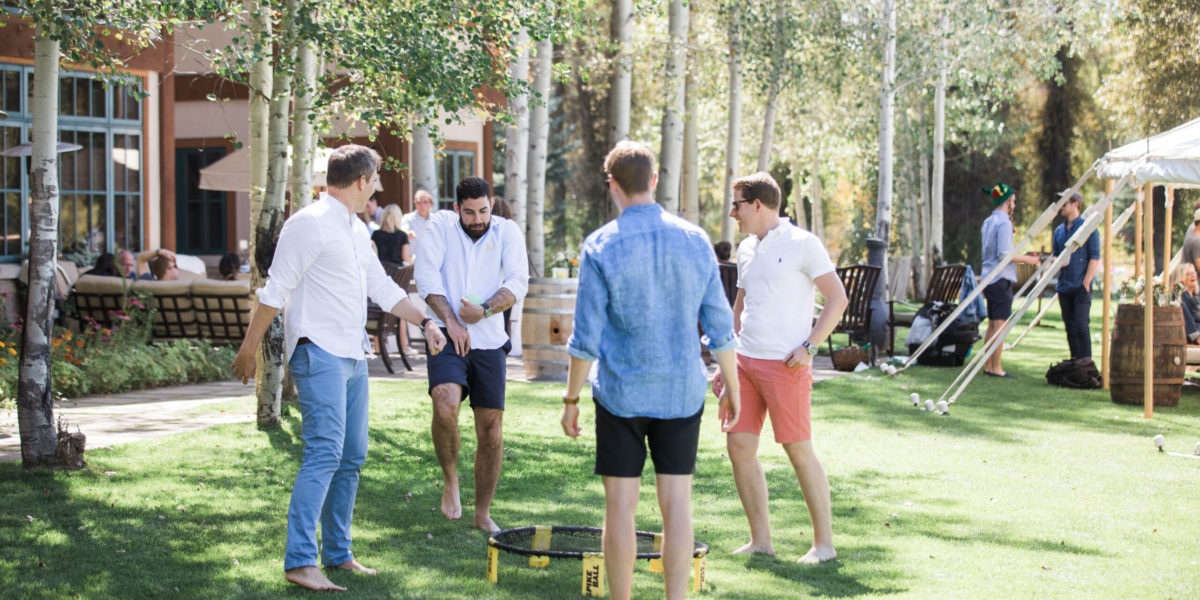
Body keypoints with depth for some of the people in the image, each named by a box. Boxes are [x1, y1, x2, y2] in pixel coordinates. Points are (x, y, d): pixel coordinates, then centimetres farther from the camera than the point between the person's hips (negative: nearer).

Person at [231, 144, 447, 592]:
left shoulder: (356, 230, 18)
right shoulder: (310, 223, -11)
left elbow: (381, 287, 25)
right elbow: (275, 290, -13)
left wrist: (424, 322, 20)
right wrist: (249, 347, -13)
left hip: (353, 355, 10)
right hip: (319, 353, -10)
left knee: (352, 456, 10)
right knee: (324, 452, -17)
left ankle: (338, 553, 19)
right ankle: (300, 562, -18)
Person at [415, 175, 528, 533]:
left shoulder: (507, 232, 6)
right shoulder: (441, 226, 3)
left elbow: (518, 282, -5)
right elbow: (426, 273, -5)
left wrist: (484, 310, -20)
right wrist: (450, 321, -13)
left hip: (489, 341, 2)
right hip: (447, 338, -2)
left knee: (492, 429, 2)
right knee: (446, 403, -28)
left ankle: (483, 514, 16)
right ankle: (450, 479, -2)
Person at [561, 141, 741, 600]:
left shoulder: (601, 246, -8)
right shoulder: (695, 240, 1)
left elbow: (586, 337, -7)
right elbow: (719, 325, 3)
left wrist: (571, 398, 2)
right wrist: (731, 386, 13)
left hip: (621, 391, -2)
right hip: (682, 391, 2)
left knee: (620, 505, 4)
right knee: (676, 502, 5)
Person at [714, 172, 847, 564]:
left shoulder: (803, 244, -5)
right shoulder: (746, 249, 16)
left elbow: (837, 299, -6)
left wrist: (809, 346, -14)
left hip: (785, 365, -7)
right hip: (745, 361, 7)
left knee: (799, 450, -5)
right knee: (739, 446, 1)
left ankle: (824, 542, 5)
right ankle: (760, 540, 10)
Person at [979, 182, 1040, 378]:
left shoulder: (988, 222, 15)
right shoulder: (1003, 223, -13)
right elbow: (1004, 254, -19)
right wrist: (1026, 259, -10)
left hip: (989, 278, 9)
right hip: (1001, 279, -9)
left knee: (992, 324, 12)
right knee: (1000, 325, -7)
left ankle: (988, 366, 14)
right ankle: (996, 368, -8)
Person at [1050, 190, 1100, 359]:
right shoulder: (1059, 230, 15)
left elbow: (1095, 258, -6)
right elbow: (1054, 255, 21)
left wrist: (1086, 283, -13)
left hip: (1081, 287, -6)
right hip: (1064, 287, 6)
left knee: (1081, 326, -12)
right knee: (1070, 328, 8)